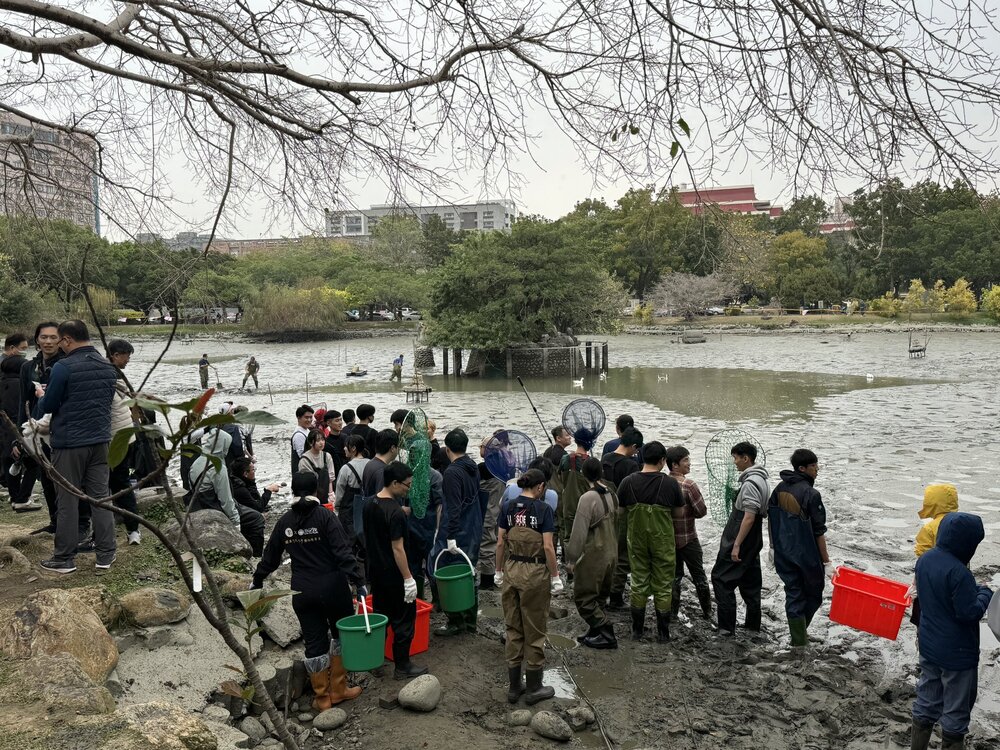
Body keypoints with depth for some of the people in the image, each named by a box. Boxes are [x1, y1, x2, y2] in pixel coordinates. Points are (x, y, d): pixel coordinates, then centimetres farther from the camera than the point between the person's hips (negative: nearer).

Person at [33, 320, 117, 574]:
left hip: (70, 442, -5)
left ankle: (64, 559, 11)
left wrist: (40, 399, 15)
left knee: (68, 501, 3)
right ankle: (105, 555, 12)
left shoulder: (64, 367, -14)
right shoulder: (108, 367, 6)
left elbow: (48, 406, -6)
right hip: (100, 439, 6)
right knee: (100, 497, 9)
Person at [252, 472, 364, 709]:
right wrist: (357, 582, -18)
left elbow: (270, 556, 13)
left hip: (302, 592, 3)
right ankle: (338, 689, 19)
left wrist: (257, 580, 27)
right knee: (341, 635, 15)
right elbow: (343, 553, -18)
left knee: (314, 642, 11)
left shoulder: (285, 521, 3)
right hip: (333, 588, -3)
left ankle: (322, 698, 18)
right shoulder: (325, 516, -10)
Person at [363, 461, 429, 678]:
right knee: (403, 621, 5)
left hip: (376, 572, 8)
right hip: (394, 577, -8)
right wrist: (408, 579, -18)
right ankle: (402, 667, 13)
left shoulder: (370, 505, 3)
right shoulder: (395, 512, -23)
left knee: (380, 618, 19)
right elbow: (397, 548, -23)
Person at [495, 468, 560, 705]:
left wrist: (499, 571, 14)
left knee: (513, 629, 13)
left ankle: (514, 687, 19)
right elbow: (548, 547, -14)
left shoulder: (508, 508, 2)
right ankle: (533, 688, 15)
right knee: (535, 631, 7)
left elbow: (500, 543, 4)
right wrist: (555, 577, -6)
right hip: (535, 573, -5)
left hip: (511, 571, 5)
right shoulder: (543, 510, -12)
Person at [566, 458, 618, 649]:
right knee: (599, 596, 20)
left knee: (584, 598, 4)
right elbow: (616, 525, 7)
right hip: (611, 554, 8)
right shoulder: (612, 495, 2)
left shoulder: (588, 498, -20)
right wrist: (613, 549, 16)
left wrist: (571, 558, -11)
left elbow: (579, 532, -19)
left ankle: (606, 634, 4)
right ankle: (596, 632, 28)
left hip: (593, 556, -8)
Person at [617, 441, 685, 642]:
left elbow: (622, 509, 3)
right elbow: (678, 512, -2)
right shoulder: (670, 483, -14)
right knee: (663, 587, 10)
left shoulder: (628, 482, -9)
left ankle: (637, 630, 21)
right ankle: (663, 633, 17)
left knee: (639, 584, 14)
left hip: (637, 539, 2)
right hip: (663, 541, -2)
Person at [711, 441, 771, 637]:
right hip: (753, 541, 10)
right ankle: (753, 624, 23)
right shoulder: (762, 480, 12)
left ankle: (727, 626, -2)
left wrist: (736, 545, -23)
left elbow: (749, 517, -24)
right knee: (750, 581, 16)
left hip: (740, 540, -10)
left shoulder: (750, 483, -20)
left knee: (721, 578, -3)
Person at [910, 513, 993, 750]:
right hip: (958, 653, -8)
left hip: (929, 647, 8)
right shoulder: (958, 572, -28)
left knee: (926, 704, 20)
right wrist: (985, 594, -4)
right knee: (956, 712, 9)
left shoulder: (924, 559, -2)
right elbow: (969, 613, -21)